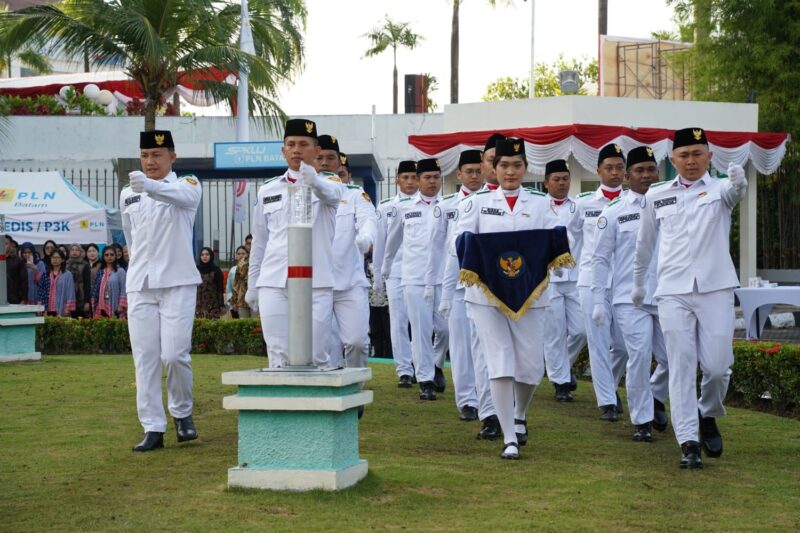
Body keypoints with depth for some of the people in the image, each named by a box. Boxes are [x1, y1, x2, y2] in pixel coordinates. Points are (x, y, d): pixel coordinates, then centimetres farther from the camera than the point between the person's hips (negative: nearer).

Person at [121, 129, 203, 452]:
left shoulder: (187, 185, 0)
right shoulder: (127, 195, 14)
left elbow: (182, 195, -26)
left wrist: (149, 185, -45)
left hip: (177, 283, -4)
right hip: (140, 285, 4)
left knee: (175, 354, -11)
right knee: (145, 358, 0)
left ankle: (182, 412, 14)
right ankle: (153, 428, 4)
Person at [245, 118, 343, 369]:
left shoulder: (327, 186, 6)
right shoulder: (267, 191, 15)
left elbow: (331, 193, -20)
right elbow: (259, 242, 18)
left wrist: (313, 180, -43)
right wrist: (252, 286, 16)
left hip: (316, 284, -2)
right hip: (273, 284, 2)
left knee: (315, 357, -3)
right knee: (278, 356, -1)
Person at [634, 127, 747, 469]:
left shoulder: (719, 189, 4)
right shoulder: (656, 196, 12)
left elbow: (736, 192, -21)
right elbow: (645, 243, 23)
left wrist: (739, 182, -44)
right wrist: (638, 282, 28)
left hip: (715, 289, -1)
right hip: (673, 291, 1)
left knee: (717, 366, -3)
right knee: (681, 366, -4)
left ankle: (708, 416, 26)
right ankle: (688, 443, -3)